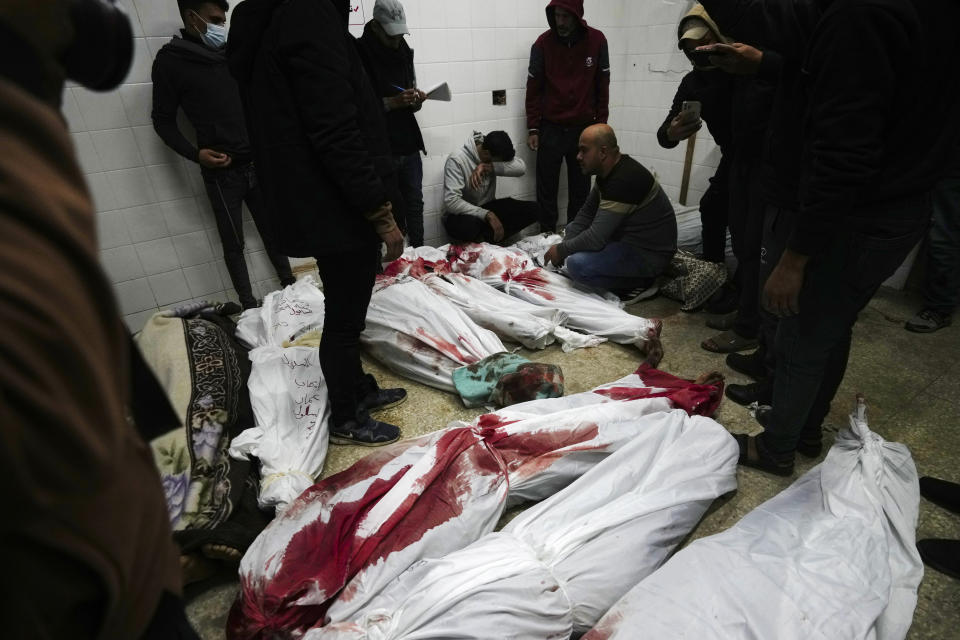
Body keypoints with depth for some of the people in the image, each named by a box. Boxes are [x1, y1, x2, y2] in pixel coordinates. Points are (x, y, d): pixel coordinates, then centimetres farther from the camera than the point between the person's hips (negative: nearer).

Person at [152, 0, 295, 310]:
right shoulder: (170, 60, -2)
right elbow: (163, 120, 0)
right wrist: (195, 153, -15)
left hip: (257, 164, 4)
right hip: (221, 172, -4)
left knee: (272, 230, 12)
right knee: (234, 244, 2)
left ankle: (290, 286, 25)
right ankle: (249, 305, 12)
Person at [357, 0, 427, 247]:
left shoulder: (404, 52, 13)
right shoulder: (360, 54, -6)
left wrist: (416, 100, -1)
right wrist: (392, 102, -18)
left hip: (409, 145, 5)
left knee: (414, 204, 8)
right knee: (392, 208, -1)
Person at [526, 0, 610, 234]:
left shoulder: (596, 40, -2)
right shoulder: (543, 43, -4)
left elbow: (602, 87, 4)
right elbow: (534, 88, 0)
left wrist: (601, 125, 3)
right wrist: (533, 129, -3)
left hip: (584, 128, 1)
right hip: (550, 129, -1)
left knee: (580, 188, 6)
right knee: (546, 188, 2)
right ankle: (547, 236, 13)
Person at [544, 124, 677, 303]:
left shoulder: (625, 179, -28)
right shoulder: (609, 171, 3)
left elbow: (596, 237, -29)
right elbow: (586, 214, 9)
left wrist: (561, 250, -14)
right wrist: (565, 246, -4)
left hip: (649, 254, -10)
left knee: (577, 265, -29)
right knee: (572, 229, 18)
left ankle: (640, 284, -6)